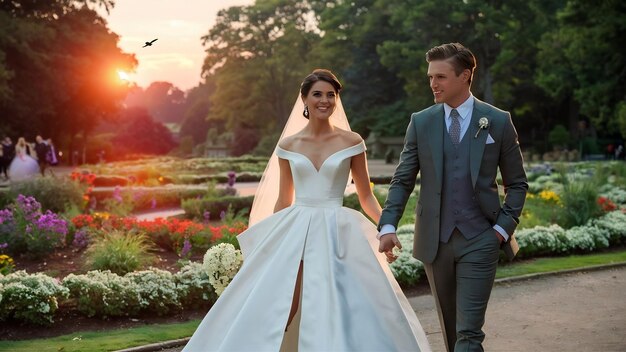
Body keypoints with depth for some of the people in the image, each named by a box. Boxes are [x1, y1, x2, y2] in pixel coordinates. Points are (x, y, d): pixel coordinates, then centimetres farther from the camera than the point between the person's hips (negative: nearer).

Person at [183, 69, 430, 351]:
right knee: (276, 312, -7)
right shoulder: (288, 145, 7)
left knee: (339, 311, -6)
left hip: (337, 236, -1)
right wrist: (268, 241, 13)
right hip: (295, 234, 2)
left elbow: (366, 196, 6)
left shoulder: (351, 142, 2)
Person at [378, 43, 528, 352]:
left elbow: (517, 183, 6)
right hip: (434, 241, 3)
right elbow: (402, 180, 3)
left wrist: (504, 227, -6)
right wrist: (388, 225, -11)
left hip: (480, 241, -3)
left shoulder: (498, 122, 0)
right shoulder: (420, 122, 4)